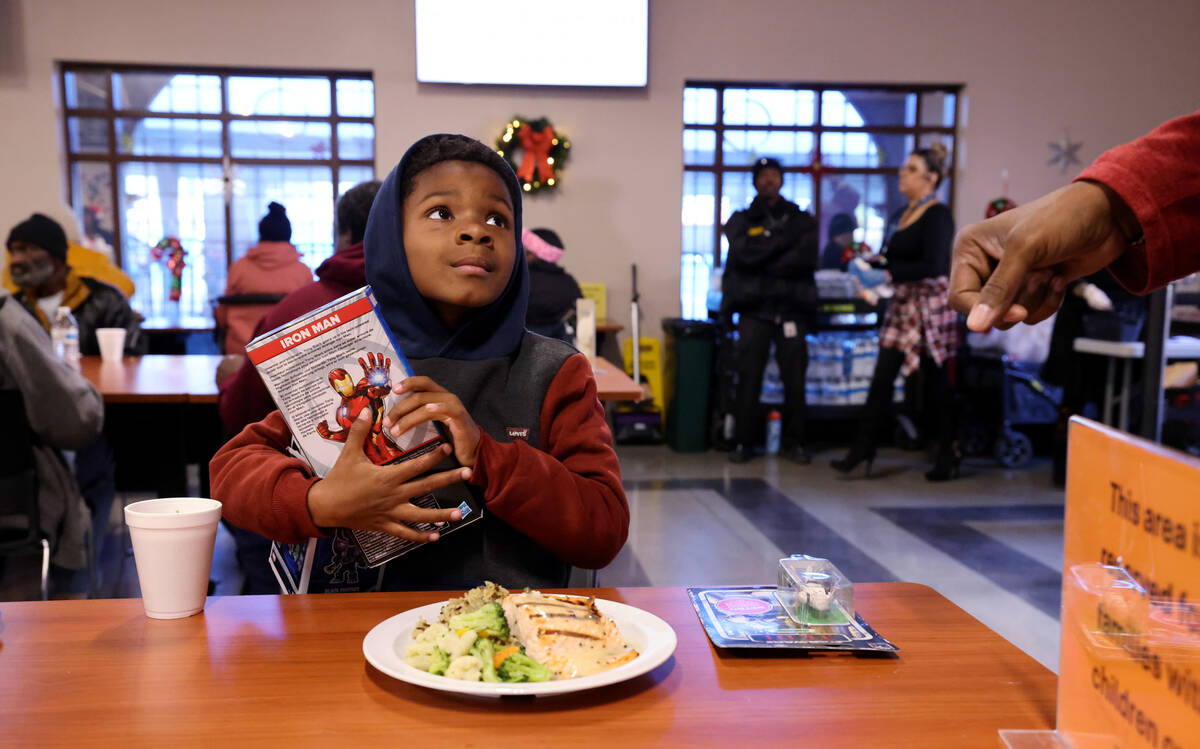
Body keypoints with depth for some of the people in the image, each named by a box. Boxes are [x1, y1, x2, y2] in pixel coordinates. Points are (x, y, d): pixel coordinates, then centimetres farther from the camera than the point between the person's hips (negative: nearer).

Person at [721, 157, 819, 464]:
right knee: (749, 377, -6)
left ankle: (793, 441, 10)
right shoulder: (741, 220, 13)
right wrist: (783, 241, -6)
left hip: (791, 308, 1)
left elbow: (805, 258, -4)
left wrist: (763, 263, -7)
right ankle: (743, 442, 3)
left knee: (795, 378, -2)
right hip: (753, 308, -1)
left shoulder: (802, 220, 13)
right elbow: (743, 253, -7)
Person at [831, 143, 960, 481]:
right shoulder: (899, 215, 15)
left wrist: (888, 271, -20)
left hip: (929, 304, -7)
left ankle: (948, 454, 16)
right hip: (902, 304, 7)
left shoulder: (938, 215, -10)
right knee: (882, 378, 3)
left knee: (936, 380, 2)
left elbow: (932, 266, -20)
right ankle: (863, 448, 5)